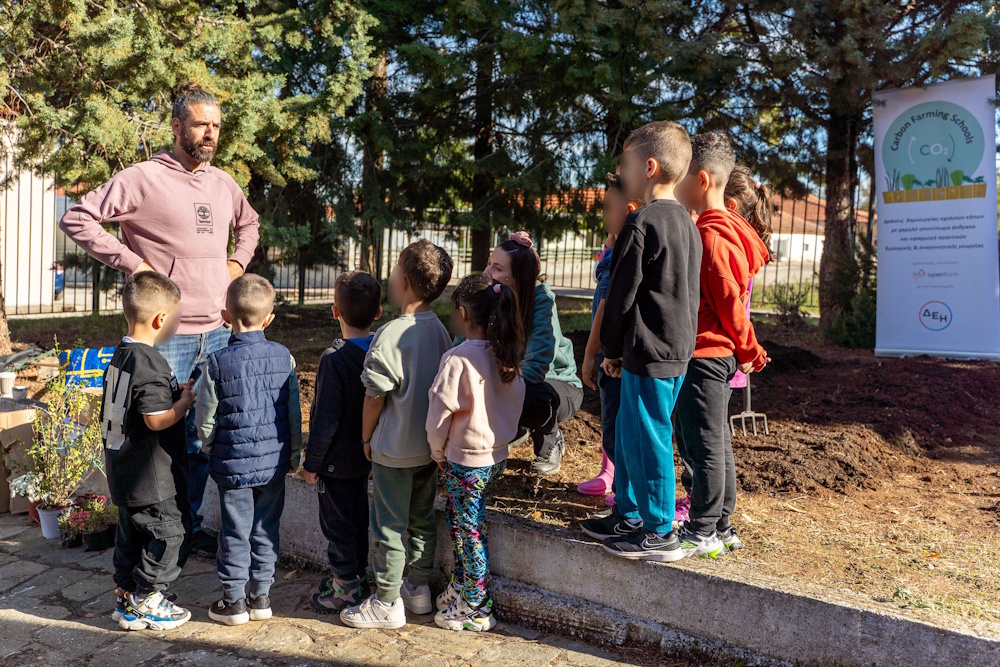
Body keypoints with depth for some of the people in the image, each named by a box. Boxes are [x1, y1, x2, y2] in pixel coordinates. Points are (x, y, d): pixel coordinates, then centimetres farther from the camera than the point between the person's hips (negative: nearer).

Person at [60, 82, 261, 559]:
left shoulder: (224, 184, 12)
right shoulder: (143, 178, -7)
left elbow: (249, 223, 31)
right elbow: (77, 219, -9)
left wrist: (238, 261, 15)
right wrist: (131, 263, -13)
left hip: (216, 333, 6)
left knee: (202, 438, 14)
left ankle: (190, 524, 29)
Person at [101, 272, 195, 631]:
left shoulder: (119, 356, 7)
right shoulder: (150, 364, -23)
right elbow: (157, 420, -23)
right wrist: (186, 400, -12)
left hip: (124, 473, 10)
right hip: (153, 478, -9)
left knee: (131, 532, 19)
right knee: (165, 534, 5)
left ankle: (126, 599, 31)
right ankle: (147, 602, 14)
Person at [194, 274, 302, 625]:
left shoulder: (217, 362, -13)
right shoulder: (283, 357, -4)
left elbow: (205, 417, -6)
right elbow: (294, 413, 2)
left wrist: (210, 449, 14)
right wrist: (294, 455, 14)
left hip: (234, 463, -3)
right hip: (274, 463, 3)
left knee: (235, 532, 9)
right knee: (266, 530, 14)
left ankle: (233, 601, 20)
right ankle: (261, 596, 23)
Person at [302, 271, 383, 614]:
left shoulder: (334, 358, -23)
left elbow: (326, 420, -22)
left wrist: (311, 462, -10)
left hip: (336, 461, -7)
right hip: (365, 456, 7)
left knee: (337, 524, 7)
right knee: (358, 518, 21)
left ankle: (345, 591, 17)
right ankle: (359, 576, 35)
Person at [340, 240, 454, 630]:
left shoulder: (390, 336, -20)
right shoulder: (440, 331, 1)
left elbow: (374, 396, -15)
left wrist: (366, 438, 0)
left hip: (395, 450, -7)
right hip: (430, 446, 7)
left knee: (389, 526, 5)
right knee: (422, 519, 18)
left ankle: (387, 604, 15)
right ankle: (419, 590, 30)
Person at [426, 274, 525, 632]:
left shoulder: (458, 358, -22)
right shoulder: (508, 356, 0)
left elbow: (440, 414, -18)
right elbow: (515, 405, 7)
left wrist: (438, 452, -3)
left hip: (465, 461, -7)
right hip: (497, 455, 7)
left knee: (469, 531, 6)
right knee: (461, 522, 23)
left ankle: (476, 610, 19)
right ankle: (460, 588, 37)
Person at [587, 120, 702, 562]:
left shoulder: (643, 223, -16)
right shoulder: (686, 223, 13)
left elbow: (622, 293, -13)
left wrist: (612, 349, -1)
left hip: (649, 353, -10)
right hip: (678, 349, 10)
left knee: (648, 440, 1)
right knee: (629, 434, 19)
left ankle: (659, 533, 12)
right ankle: (629, 514, 32)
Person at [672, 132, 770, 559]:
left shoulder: (710, 235, -17)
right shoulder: (721, 228, 13)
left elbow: (729, 301, -17)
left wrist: (750, 354, -8)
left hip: (703, 357, -10)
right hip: (717, 354, 10)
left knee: (703, 445, -1)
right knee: (715, 445, 15)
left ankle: (702, 534, 10)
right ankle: (720, 528, 26)